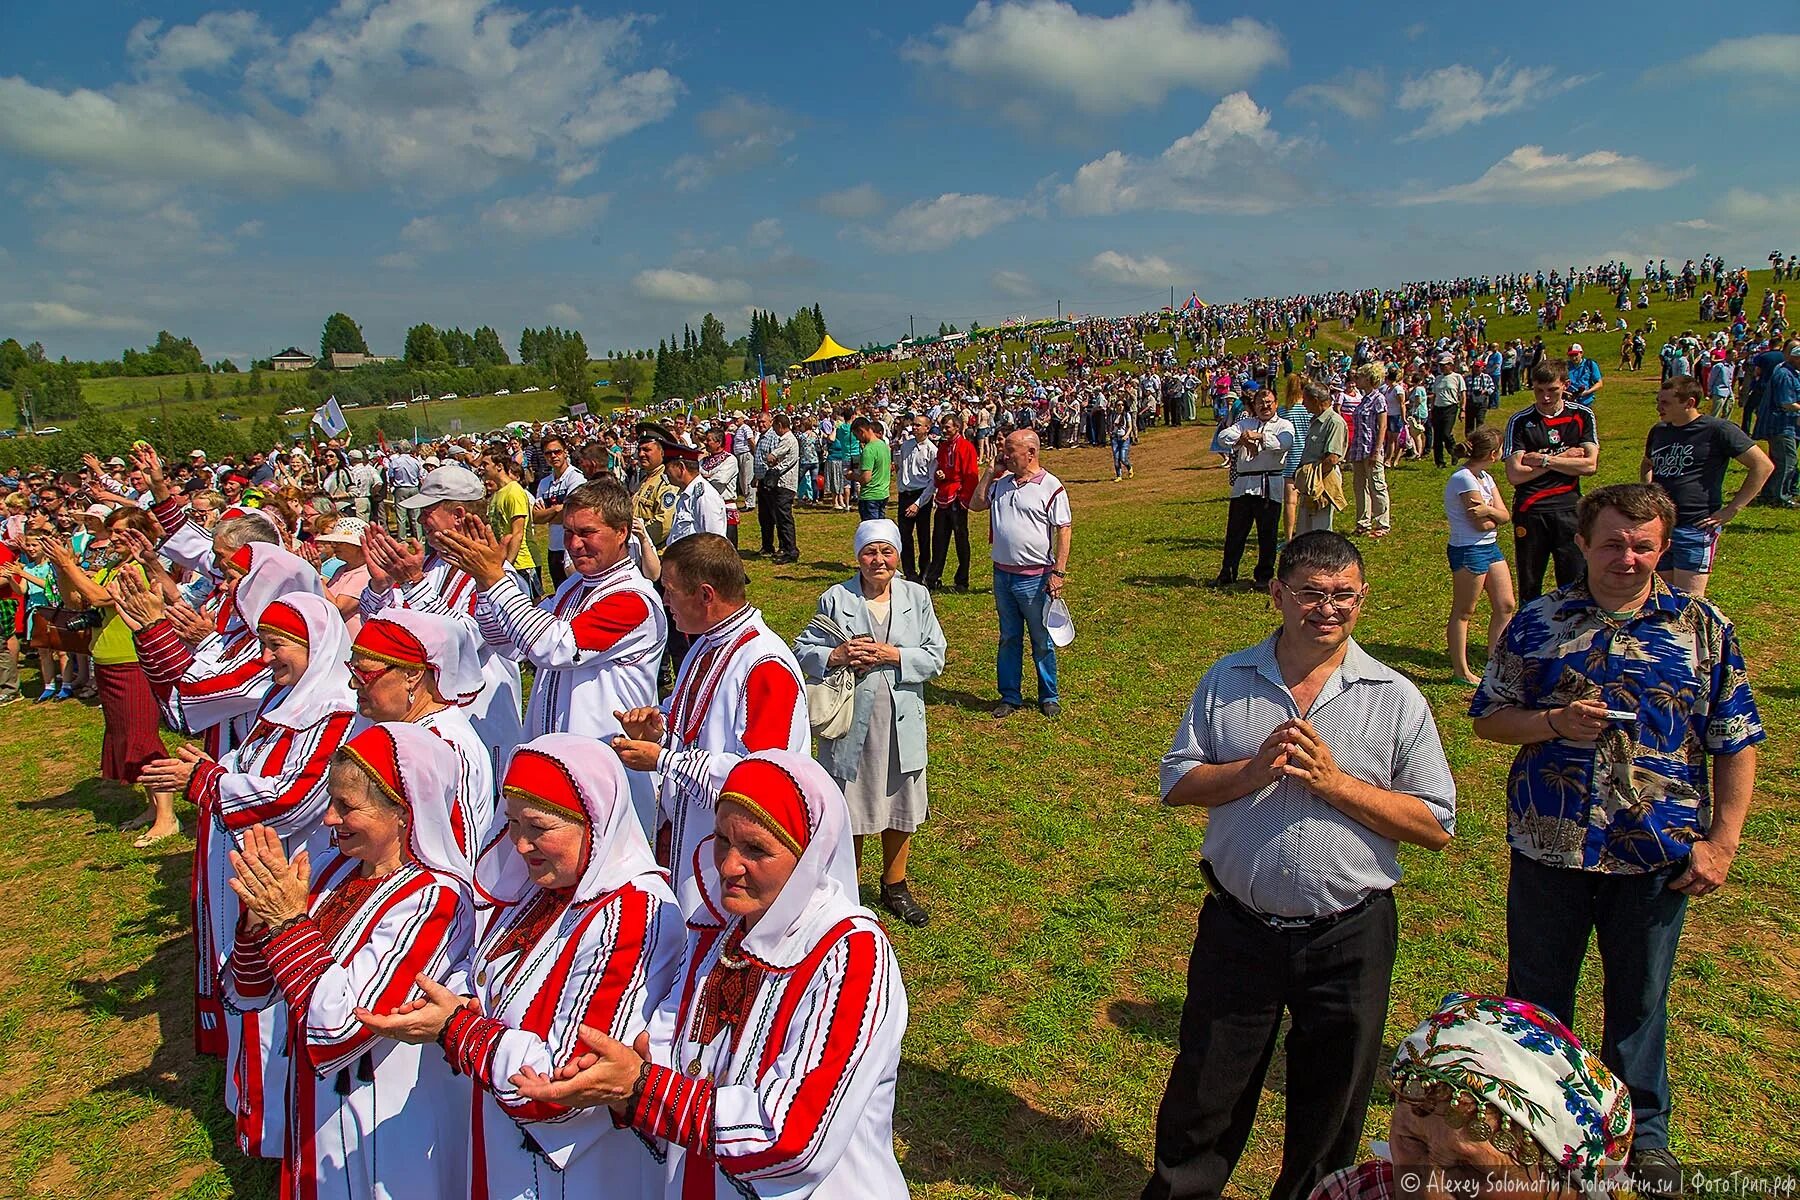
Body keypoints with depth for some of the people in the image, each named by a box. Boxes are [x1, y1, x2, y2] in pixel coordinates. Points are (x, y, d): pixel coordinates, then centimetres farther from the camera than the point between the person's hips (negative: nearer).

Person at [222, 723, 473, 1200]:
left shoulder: (432, 898, -23)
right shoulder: (333, 870, -2)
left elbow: (342, 1029, -27)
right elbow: (248, 995, 2)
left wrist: (290, 921, -24)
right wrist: (258, 915, -15)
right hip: (313, 1112, 7)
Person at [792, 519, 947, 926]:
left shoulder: (917, 597, 1)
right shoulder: (835, 599, -4)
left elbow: (935, 656, -2)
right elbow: (802, 650, -1)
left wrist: (891, 655, -16)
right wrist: (837, 655, -19)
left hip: (901, 723, 2)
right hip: (850, 721, -2)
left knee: (901, 807, 15)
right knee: (849, 811, 9)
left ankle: (895, 886, 36)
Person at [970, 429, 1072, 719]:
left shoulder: (1050, 487, -11)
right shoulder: (1001, 483, 7)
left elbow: (1064, 530, -11)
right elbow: (976, 505, 17)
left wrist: (1059, 572, -16)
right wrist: (989, 472, 6)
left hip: (1035, 578, -5)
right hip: (1002, 574, 6)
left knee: (1042, 641, 8)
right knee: (1008, 639, 14)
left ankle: (1049, 697, 22)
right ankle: (1010, 696, 25)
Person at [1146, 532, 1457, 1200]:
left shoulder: (1396, 699, -6)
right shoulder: (1228, 681, -2)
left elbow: (1436, 826, -7)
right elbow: (1177, 783, -1)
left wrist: (1334, 782, -20)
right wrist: (1253, 771, -18)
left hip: (1348, 938, 0)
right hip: (1237, 929, 1)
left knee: (1330, 1109, 20)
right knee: (1204, 1090, 17)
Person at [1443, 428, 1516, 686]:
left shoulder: (1485, 478, 10)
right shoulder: (1464, 480, -18)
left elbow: (1505, 515, 0)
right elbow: (1482, 524, -18)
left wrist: (1489, 511, -20)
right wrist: (1494, 514, 1)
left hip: (1490, 547, 9)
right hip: (1468, 551, -9)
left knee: (1505, 606, 13)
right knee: (1463, 611, 1)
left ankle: (1494, 660, 26)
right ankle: (1460, 670, 10)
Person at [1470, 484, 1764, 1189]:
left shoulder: (1703, 628, -1)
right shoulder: (1537, 622, -2)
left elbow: (1736, 744, 1)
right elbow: (1488, 718, 2)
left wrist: (1721, 842, -5)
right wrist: (1553, 722, -17)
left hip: (1658, 857, 0)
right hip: (1548, 846, 0)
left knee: (1639, 998, 17)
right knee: (1536, 993, 16)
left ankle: (1642, 1132, 40)